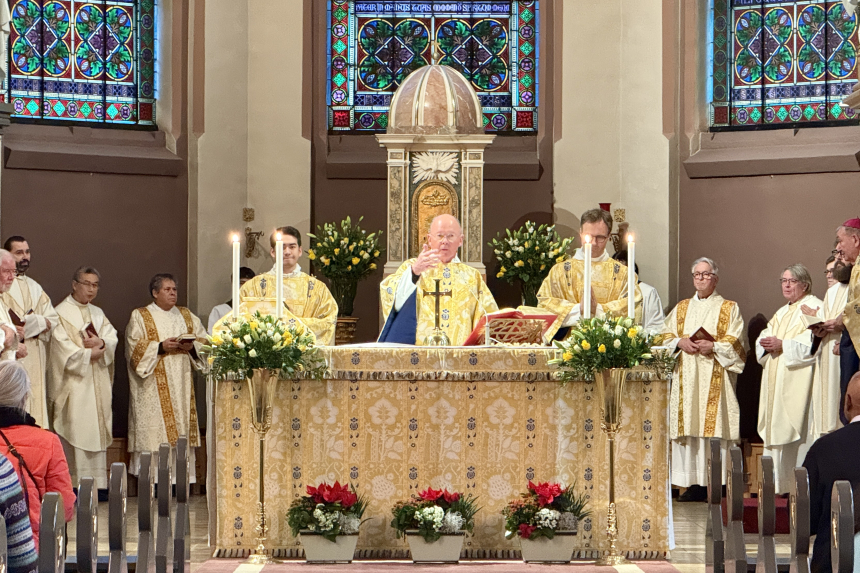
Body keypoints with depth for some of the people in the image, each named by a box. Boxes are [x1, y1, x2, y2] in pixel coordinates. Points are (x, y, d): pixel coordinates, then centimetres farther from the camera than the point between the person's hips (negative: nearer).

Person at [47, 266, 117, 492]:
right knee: (75, 429, -10)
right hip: (74, 383, -6)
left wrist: (101, 343, -13)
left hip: (98, 384, 6)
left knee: (98, 429, 3)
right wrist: (88, 354, -11)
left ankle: (97, 482, 4)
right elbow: (63, 348, -12)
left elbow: (112, 339, 7)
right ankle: (75, 485, -10)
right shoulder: (61, 313, -3)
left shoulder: (98, 314, 18)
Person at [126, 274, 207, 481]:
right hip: (154, 386, -4)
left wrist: (191, 346, -7)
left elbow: (204, 340, 13)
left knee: (182, 428, -1)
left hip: (182, 383, 4)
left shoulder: (187, 316, 18)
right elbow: (134, 347, -6)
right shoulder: (140, 316, 5)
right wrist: (161, 347, -17)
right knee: (154, 429, -11)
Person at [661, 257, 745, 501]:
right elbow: (665, 336, 14)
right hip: (686, 378, 4)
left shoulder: (729, 308, 9)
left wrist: (714, 346, -15)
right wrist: (679, 342, -5)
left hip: (715, 378, -3)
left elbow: (735, 343, 0)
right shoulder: (681, 308, 20)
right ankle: (695, 484, -1)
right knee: (689, 426, -3)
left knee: (715, 424, -11)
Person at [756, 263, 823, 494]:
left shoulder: (816, 308, -3)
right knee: (775, 431, 4)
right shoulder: (782, 313, 24)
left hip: (798, 381, -8)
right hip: (776, 383, 8)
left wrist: (782, 345, -17)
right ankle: (778, 482, 7)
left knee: (795, 431, -12)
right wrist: (765, 343, -2)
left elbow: (813, 345, -15)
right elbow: (763, 338, 21)